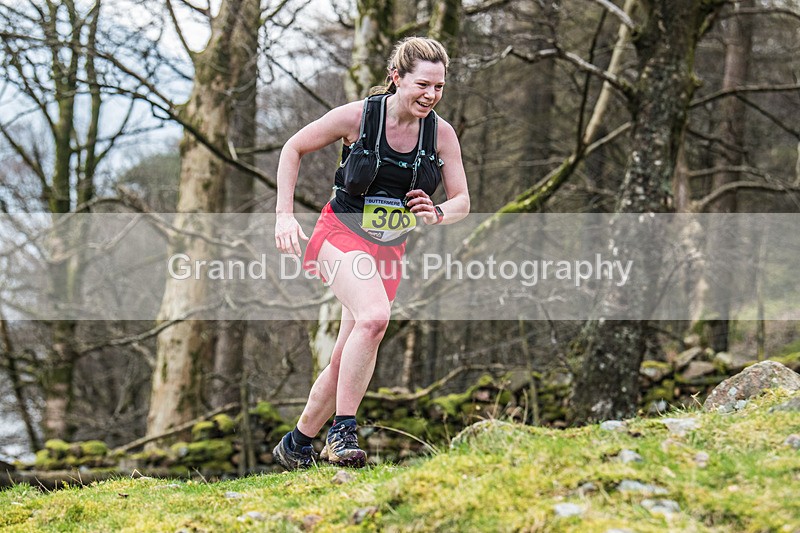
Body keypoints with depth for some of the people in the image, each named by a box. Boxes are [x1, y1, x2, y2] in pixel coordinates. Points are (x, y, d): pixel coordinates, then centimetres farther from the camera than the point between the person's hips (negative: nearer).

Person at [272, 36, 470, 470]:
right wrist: (284, 214, -8)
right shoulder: (357, 116, -13)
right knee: (374, 317, -33)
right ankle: (342, 433, -24)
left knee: (347, 361, 6)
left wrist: (438, 214, -21)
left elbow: (462, 201, 2)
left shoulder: (441, 133, -4)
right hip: (342, 234, -5)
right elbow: (293, 149, -1)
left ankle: (296, 444, 26)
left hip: (390, 250, 5)